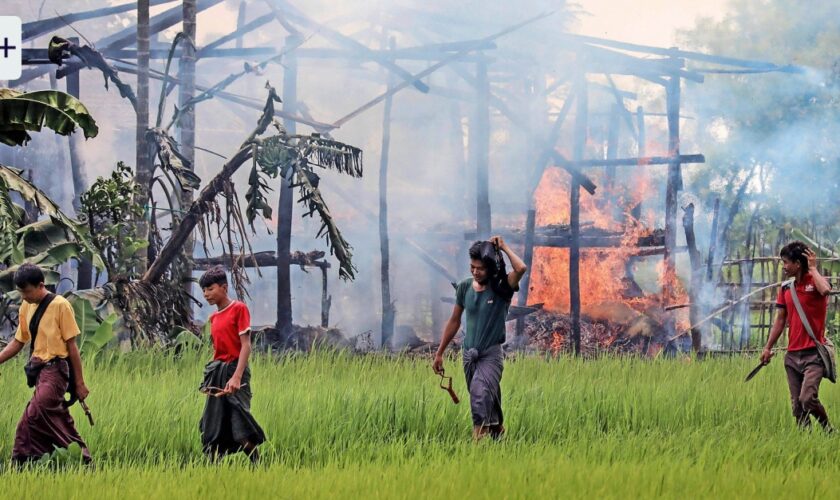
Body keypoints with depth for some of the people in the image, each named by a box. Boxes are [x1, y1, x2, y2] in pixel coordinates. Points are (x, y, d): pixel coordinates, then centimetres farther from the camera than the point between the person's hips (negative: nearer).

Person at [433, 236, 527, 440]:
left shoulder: (501, 289, -11)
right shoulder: (464, 287, 2)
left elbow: (521, 269, -32)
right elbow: (454, 321, 12)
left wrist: (503, 247, -18)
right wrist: (439, 353, 15)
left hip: (491, 355, -5)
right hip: (469, 354, 5)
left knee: (481, 399, -24)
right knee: (487, 401, 16)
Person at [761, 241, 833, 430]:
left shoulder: (815, 282, -5)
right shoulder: (786, 288, 12)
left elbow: (825, 290, -30)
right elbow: (780, 320, 18)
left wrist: (813, 268, -16)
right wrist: (768, 348, 16)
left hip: (813, 353, -6)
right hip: (792, 355, 6)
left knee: (807, 398, -18)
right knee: (797, 406, 3)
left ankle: (829, 432, 1)